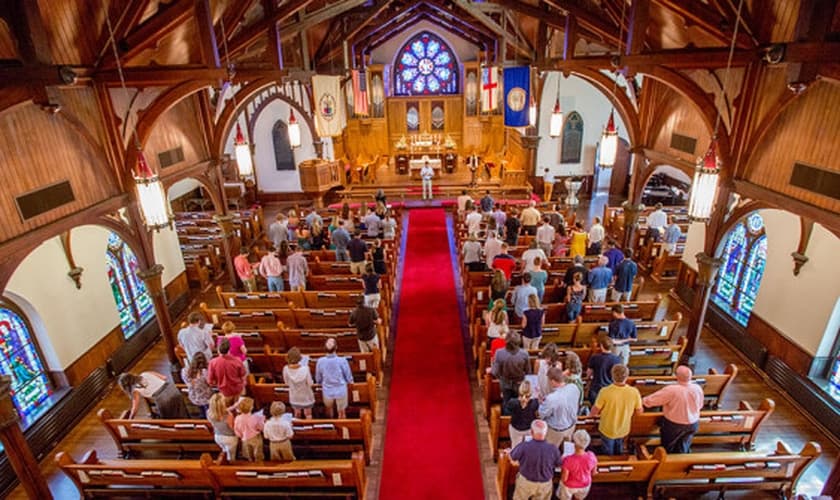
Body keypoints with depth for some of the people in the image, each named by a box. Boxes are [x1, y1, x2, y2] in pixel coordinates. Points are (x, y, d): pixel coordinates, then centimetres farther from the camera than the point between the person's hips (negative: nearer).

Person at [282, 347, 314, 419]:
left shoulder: (286, 369, -23)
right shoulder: (305, 369, -34)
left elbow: (286, 383, -6)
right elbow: (310, 384, -20)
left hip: (294, 397, 3)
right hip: (306, 396, -3)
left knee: (297, 414, 28)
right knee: (308, 414, 22)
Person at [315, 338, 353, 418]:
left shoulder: (320, 361, -20)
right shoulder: (342, 361, -25)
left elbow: (318, 380, -3)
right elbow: (349, 378, -12)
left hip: (327, 391, 3)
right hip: (341, 391, -3)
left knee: (329, 408, 32)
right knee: (342, 412, 21)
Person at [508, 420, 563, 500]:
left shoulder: (523, 446, -33)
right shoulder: (553, 449, -28)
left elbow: (512, 457, -12)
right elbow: (559, 464, -7)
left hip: (526, 481, -1)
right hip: (545, 483, 2)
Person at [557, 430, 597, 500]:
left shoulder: (568, 460, -40)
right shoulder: (591, 456, -29)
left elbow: (564, 479, -26)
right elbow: (593, 472, -8)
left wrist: (562, 465, -12)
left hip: (569, 486, -3)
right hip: (585, 485, 3)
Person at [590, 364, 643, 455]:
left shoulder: (605, 392, -32)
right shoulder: (634, 392, -24)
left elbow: (594, 412, -21)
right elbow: (639, 412, -7)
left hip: (607, 430, -3)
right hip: (624, 430, 3)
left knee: (608, 454, 24)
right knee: (619, 453, 32)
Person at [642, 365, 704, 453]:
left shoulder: (671, 390, -31)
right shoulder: (698, 388, -17)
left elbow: (651, 400, -22)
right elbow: (700, 406, 1)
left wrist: (642, 401, -4)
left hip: (673, 424, -4)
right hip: (692, 424, 4)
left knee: (668, 449, 22)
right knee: (684, 449, 27)